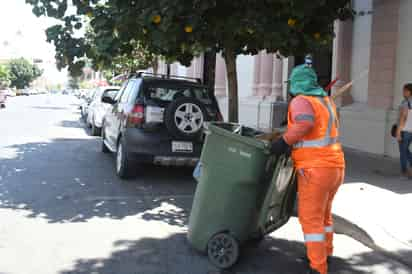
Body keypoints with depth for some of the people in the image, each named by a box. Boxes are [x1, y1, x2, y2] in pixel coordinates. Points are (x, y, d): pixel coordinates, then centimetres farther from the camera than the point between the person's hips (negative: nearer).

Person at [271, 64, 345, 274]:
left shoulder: (300, 101, -9)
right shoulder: (325, 101, 15)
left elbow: (305, 123, -30)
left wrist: (284, 141, -21)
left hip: (315, 169, -8)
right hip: (335, 166, 8)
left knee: (311, 219, -2)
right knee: (323, 214, 24)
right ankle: (325, 253, 38)